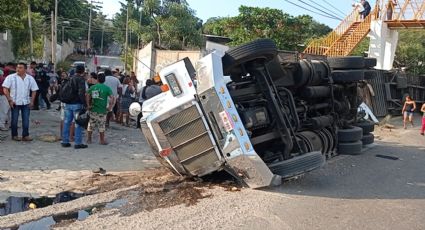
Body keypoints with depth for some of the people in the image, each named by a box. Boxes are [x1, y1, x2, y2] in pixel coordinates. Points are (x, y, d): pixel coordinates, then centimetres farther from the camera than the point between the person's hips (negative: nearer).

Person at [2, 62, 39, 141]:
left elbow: (34, 90, 10)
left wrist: (32, 101, 2)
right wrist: (9, 100, -11)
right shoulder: (11, 77, -5)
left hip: (26, 103, 2)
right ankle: (14, 135, 17)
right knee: (14, 120, 6)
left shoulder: (30, 78, 4)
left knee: (26, 120, 3)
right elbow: (5, 89, -6)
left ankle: (25, 135, 11)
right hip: (15, 103, -2)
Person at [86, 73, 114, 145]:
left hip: (93, 109, 3)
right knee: (101, 126, 6)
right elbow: (112, 97, -14)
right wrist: (110, 107, -8)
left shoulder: (92, 87, 3)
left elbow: (87, 96, -7)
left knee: (91, 125, 12)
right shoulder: (107, 88, -4)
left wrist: (88, 105, -2)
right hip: (102, 110, -2)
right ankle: (102, 140, 12)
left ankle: (89, 139, 19)